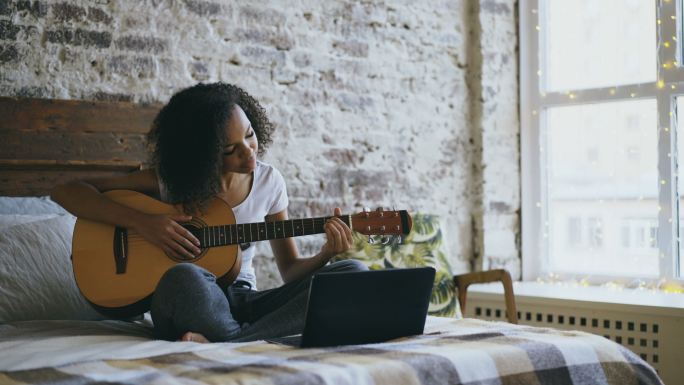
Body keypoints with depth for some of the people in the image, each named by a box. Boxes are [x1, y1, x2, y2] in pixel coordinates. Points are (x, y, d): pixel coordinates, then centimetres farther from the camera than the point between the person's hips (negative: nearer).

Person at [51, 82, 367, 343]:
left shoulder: (269, 181, 4)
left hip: (244, 302, 4)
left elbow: (290, 269, 9)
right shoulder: (171, 179, -5)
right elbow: (65, 191, -6)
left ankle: (218, 344, -31)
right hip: (193, 305, -4)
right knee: (185, 278, -42)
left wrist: (326, 254, -13)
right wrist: (141, 222, -19)